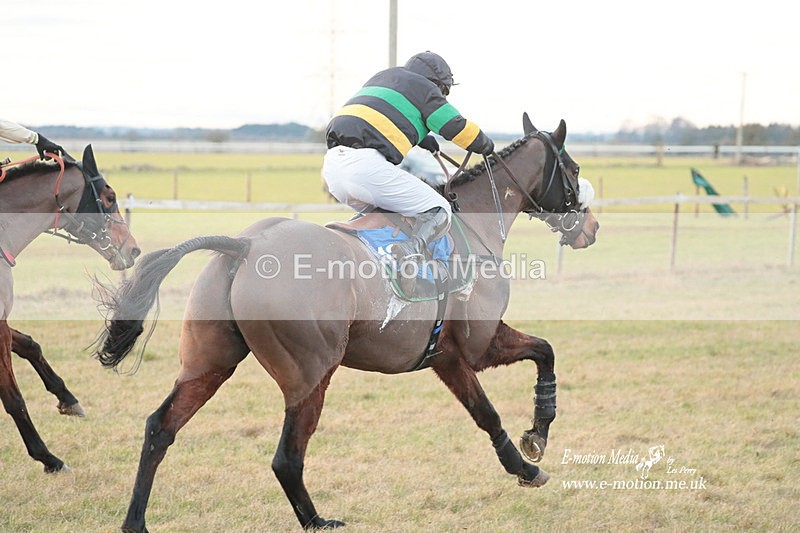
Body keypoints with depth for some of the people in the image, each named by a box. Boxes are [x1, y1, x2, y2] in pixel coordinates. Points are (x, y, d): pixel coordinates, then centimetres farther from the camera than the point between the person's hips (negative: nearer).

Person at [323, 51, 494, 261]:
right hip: (365, 163, -8)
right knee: (438, 212, -4)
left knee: (376, 212, 32)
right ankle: (411, 250, -31)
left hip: (332, 164, 8)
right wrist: (486, 145, 30)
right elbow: (458, 127, 11)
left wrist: (422, 139, 50)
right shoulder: (424, 88, 11)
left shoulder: (382, 77, 34)